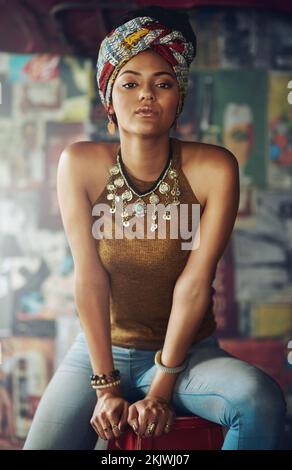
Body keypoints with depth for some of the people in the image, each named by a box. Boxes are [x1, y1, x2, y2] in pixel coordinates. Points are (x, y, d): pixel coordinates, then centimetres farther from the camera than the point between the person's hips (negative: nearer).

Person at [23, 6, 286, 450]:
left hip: (188, 351, 0)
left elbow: (195, 282, -16)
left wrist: (161, 390, -16)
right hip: (101, 349, 1)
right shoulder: (80, 164, -11)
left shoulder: (214, 169, -14)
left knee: (260, 399, -28)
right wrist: (106, 388, -13)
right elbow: (90, 278, -12)